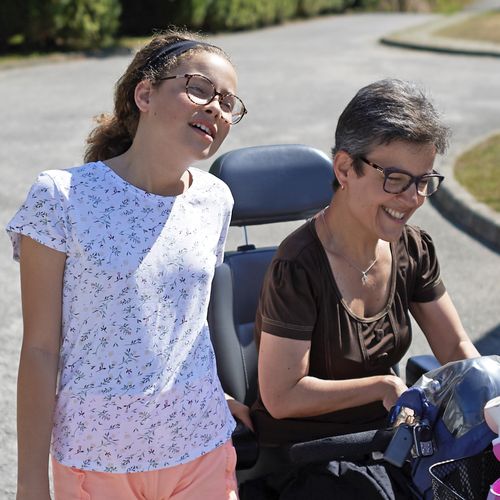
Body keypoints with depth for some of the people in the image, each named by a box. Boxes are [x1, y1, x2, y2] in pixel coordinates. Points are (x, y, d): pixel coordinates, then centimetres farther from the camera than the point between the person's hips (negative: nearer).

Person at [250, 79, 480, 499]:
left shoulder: (414, 250, 0)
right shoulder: (300, 267, -21)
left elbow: (458, 349, 7)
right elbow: (282, 397, -19)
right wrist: (386, 385, -15)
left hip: (387, 433, 6)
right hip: (306, 446, -6)